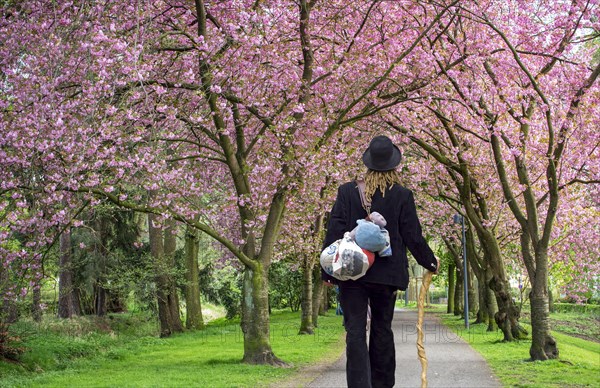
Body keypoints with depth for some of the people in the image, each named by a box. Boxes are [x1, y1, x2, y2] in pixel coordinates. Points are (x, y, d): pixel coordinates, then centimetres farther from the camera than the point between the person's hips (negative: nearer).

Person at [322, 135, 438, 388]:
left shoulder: (347, 191, -1)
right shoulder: (402, 196, -2)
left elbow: (334, 231, -3)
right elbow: (413, 237, 1)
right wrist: (430, 262, 18)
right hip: (386, 274, 1)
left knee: (355, 331, -3)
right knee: (382, 330, 13)